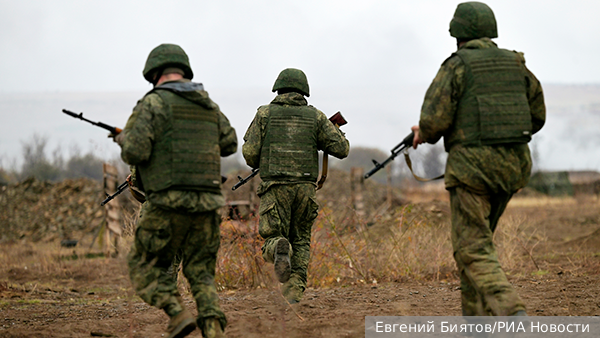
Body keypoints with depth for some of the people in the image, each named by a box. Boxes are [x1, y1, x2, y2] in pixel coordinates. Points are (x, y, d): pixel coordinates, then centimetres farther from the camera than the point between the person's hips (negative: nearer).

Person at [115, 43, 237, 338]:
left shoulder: (154, 103, -5)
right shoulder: (207, 104, 14)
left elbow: (135, 152, -13)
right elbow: (229, 143, 26)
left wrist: (125, 142, 9)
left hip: (169, 203, -5)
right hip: (207, 203, 5)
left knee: (144, 265, 10)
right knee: (200, 272, 11)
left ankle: (178, 314, -8)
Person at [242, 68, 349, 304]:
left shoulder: (265, 114, 4)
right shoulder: (315, 116, 7)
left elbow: (249, 152, 0)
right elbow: (342, 149, 4)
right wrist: (322, 142, 23)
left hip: (275, 188, -1)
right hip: (305, 187, 1)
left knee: (272, 239, 5)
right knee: (300, 242, 15)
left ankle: (280, 250, -30)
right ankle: (295, 291, 1)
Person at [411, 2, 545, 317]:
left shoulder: (457, 65, -5)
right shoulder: (515, 64, 11)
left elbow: (434, 120, -11)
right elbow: (537, 116, 16)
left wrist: (423, 134, 11)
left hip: (473, 165, -6)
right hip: (513, 166, 6)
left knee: (473, 251, -7)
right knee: (478, 240, 21)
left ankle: (512, 312, -29)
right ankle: (476, 320, 20)